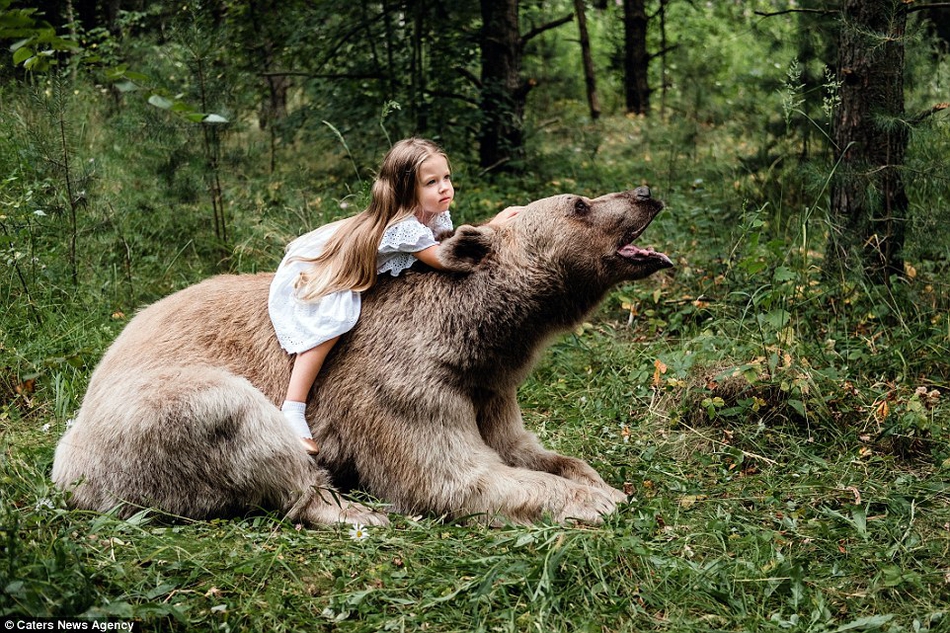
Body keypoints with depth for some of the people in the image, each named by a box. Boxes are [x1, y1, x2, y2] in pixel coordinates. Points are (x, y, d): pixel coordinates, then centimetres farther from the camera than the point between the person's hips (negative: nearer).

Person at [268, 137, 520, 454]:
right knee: (334, 319, -30)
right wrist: (493, 228, -32)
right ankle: (292, 410, -31)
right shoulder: (404, 227, -35)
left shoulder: (437, 216, -8)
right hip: (308, 276, -10)